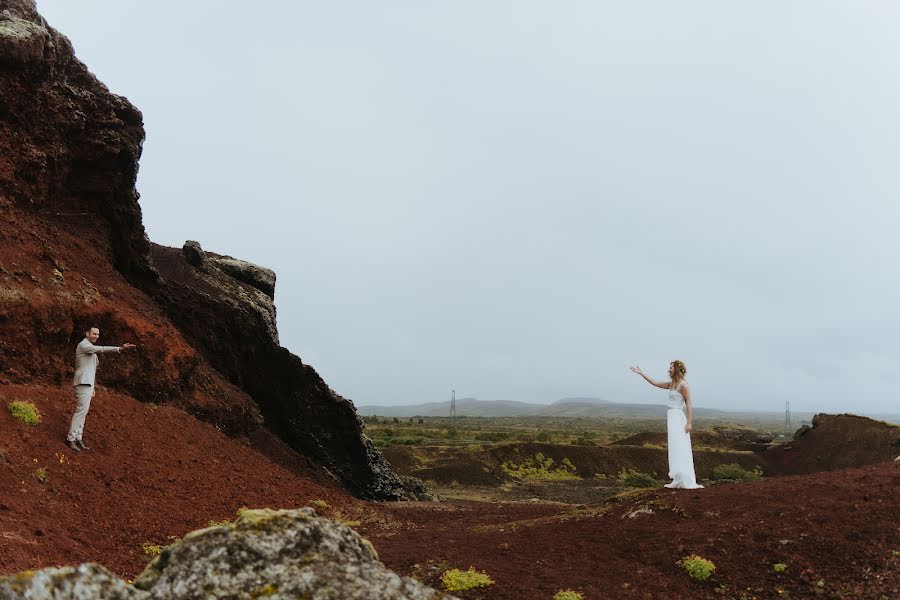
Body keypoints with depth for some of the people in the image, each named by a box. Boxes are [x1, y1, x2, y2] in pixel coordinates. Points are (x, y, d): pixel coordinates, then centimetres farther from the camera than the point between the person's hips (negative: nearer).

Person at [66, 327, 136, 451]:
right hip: (82, 383, -10)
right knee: (81, 411, -11)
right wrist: (120, 348, -37)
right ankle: (70, 439, -7)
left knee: (82, 412, 8)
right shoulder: (83, 345, -9)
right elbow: (101, 349, -27)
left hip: (87, 384, 10)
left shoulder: (89, 348, 22)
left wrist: (92, 387, 23)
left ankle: (77, 439, 10)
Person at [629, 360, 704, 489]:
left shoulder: (683, 385, -10)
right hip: (671, 417, 9)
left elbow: (689, 404, -14)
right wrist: (641, 373, 23)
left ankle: (686, 480, -15)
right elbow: (654, 383, 23)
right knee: (675, 449, 6)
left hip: (678, 418, -9)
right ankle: (679, 480, 7)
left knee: (679, 449, -13)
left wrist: (689, 423, -20)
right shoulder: (671, 384, 15)